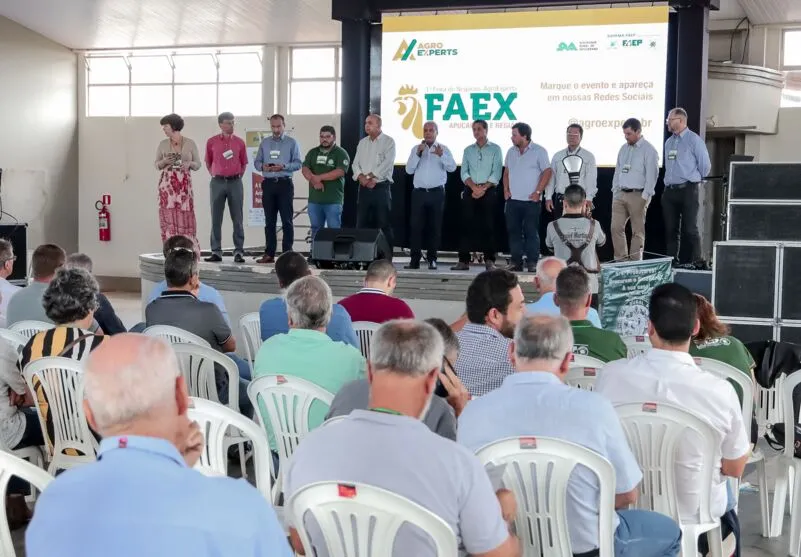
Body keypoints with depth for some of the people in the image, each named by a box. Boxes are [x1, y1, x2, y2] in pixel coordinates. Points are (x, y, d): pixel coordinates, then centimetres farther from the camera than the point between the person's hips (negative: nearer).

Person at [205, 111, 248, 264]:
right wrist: (213, 174, 8)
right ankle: (216, 252, 6)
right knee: (216, 219, 1)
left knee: (237, 218, 0)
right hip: (218, 182, 0)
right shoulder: (212, 141, 4)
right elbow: (208, 161, 16)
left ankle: (239, 252, 2)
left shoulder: (240, 142, 5)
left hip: (235, 182, 0)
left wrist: (239, 175, 8)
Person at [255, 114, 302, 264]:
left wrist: (283, 166, -19)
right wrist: (263, 166, -10)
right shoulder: (264, 142, 14)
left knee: (286, 220, -4)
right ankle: (269, 253, 9)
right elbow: (257, 162, 12)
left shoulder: (292, 142, 4)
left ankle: (287, 252, -1)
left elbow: (298, 163, -3)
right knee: (269, 221, 5)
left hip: (285, 183, -3)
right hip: (268, 183, 3)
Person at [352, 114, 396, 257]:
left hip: (381, 187, -5)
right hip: (364, 188, 5)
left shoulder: (388, 142, -1)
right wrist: (361, 177, -11)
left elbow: (387, 163, -13)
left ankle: (386, 258, -2)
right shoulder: (362, 142, 16)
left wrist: (370, 176, -14)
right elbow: (356, 163, 9)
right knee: (361, 224, 4)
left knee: (384, 225, -4)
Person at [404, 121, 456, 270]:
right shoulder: (416, 149, 11)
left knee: (435, 227, 3)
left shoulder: (443, 149, 6)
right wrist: (418, 154, -10)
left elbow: (452, 167, -7)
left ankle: (432, 259, 9)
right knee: (416, 226, -3)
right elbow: (409, 170, 2)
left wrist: (441, 155, -23)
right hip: (419, 192, 1)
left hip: (437, 193, -1)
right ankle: (415, 259, -1)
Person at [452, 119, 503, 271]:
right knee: (467, 225, -2)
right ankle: (464, 260, 0)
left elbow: (496, 173, -4)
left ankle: (489, 261, -2)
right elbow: (464, 173, 7)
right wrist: (474, 187, -9)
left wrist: (483, 188, -12)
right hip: (470, 191, 3)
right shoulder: (468, 150, 15)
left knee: (488, 226, -5)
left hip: (489, 192, -3)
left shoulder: (495, 149, 5)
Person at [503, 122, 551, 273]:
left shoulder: (539, 151, -4)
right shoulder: (511, 152, 12)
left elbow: (547, 172, -6)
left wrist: (538, 192, -11)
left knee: (531, 232, -4)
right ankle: (516, 262, 12)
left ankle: (532, 263, 1)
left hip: (531, 200, -5)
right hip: (512, 200, 5)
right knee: (513, 231, 6)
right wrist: (506, 190, 7)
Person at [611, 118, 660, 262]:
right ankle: (620, 259, 6)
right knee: (616, 227, 0)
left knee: (637, 231, -1)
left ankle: (635, 262, 3)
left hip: (637, 195, -6)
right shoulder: (623, 149, 15)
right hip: (620, 194, 6)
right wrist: (615, 192, 12)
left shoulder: (648, 150, -5)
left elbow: (651, 175, -10)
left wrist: (644, 196, -15)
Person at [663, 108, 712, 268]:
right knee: (670, 229, 6)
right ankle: (672, 260, 11)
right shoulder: (669, 142, 16)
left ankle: (696, 261, -5)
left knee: (689, 229, -8)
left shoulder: (694, 140, -5)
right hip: (669, 190, 7)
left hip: (687, 190, -7)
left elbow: (705, 165, -2)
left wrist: (695, 180, 9)